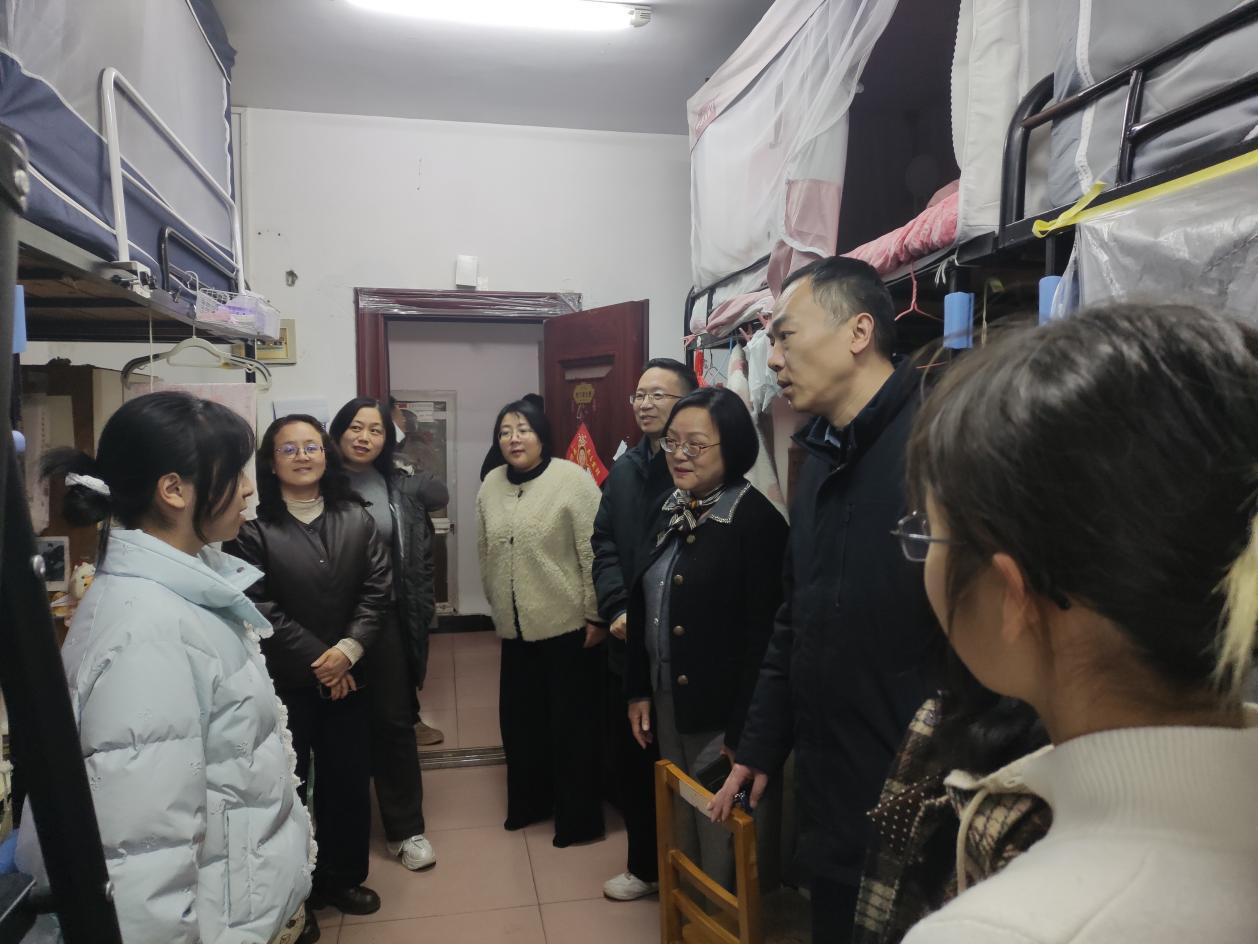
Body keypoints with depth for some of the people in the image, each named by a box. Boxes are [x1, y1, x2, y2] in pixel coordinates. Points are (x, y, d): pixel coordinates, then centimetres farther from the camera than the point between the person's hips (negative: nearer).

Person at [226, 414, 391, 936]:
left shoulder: (356, 518, 4)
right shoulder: (253, 528, -8)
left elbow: (377, 589, -1)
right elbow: (260, 608, -13)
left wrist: (347, 650, -12)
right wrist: (316, 659, -14)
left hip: (347, 675, 4)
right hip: (282, 681, -3)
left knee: (350, 779, 12)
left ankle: (342, 877, 32)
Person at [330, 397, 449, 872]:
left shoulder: (401, 486, 0)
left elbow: (422, 555, 7)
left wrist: (423, 610, 3)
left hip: (388, 620, 1)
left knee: (394, 721, 7)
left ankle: (406, 829, 21)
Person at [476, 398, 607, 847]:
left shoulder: (573, 480, -13)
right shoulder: (491, 485, 6)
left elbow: (595, 554, -14)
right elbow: (486, 553, 14)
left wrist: (595, 616, -14)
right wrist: (499, 604, 15)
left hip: (568, 626, -6)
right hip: (516, 628, 6)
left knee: (572, 723, 5)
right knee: (520, 719, 16)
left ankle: (579, 818, 20)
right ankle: (529, 803, 35)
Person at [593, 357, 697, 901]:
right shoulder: (623, 470, 11)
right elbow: (604, 545, 10)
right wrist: (617, 610, -4)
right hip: (627, 644, 7)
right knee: (629, 759, 16)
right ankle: (644, 865, 36)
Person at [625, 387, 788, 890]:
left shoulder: (756, 519, -17)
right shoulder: (673, 511, 7)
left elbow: (764, 635, -19)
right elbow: (644, 607, 11)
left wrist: (743, 732, -18)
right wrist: (638, 690, 10)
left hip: (722, 716, -7)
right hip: (669, 706, 7)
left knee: (724, 847, 7)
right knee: (682, 834, 21)